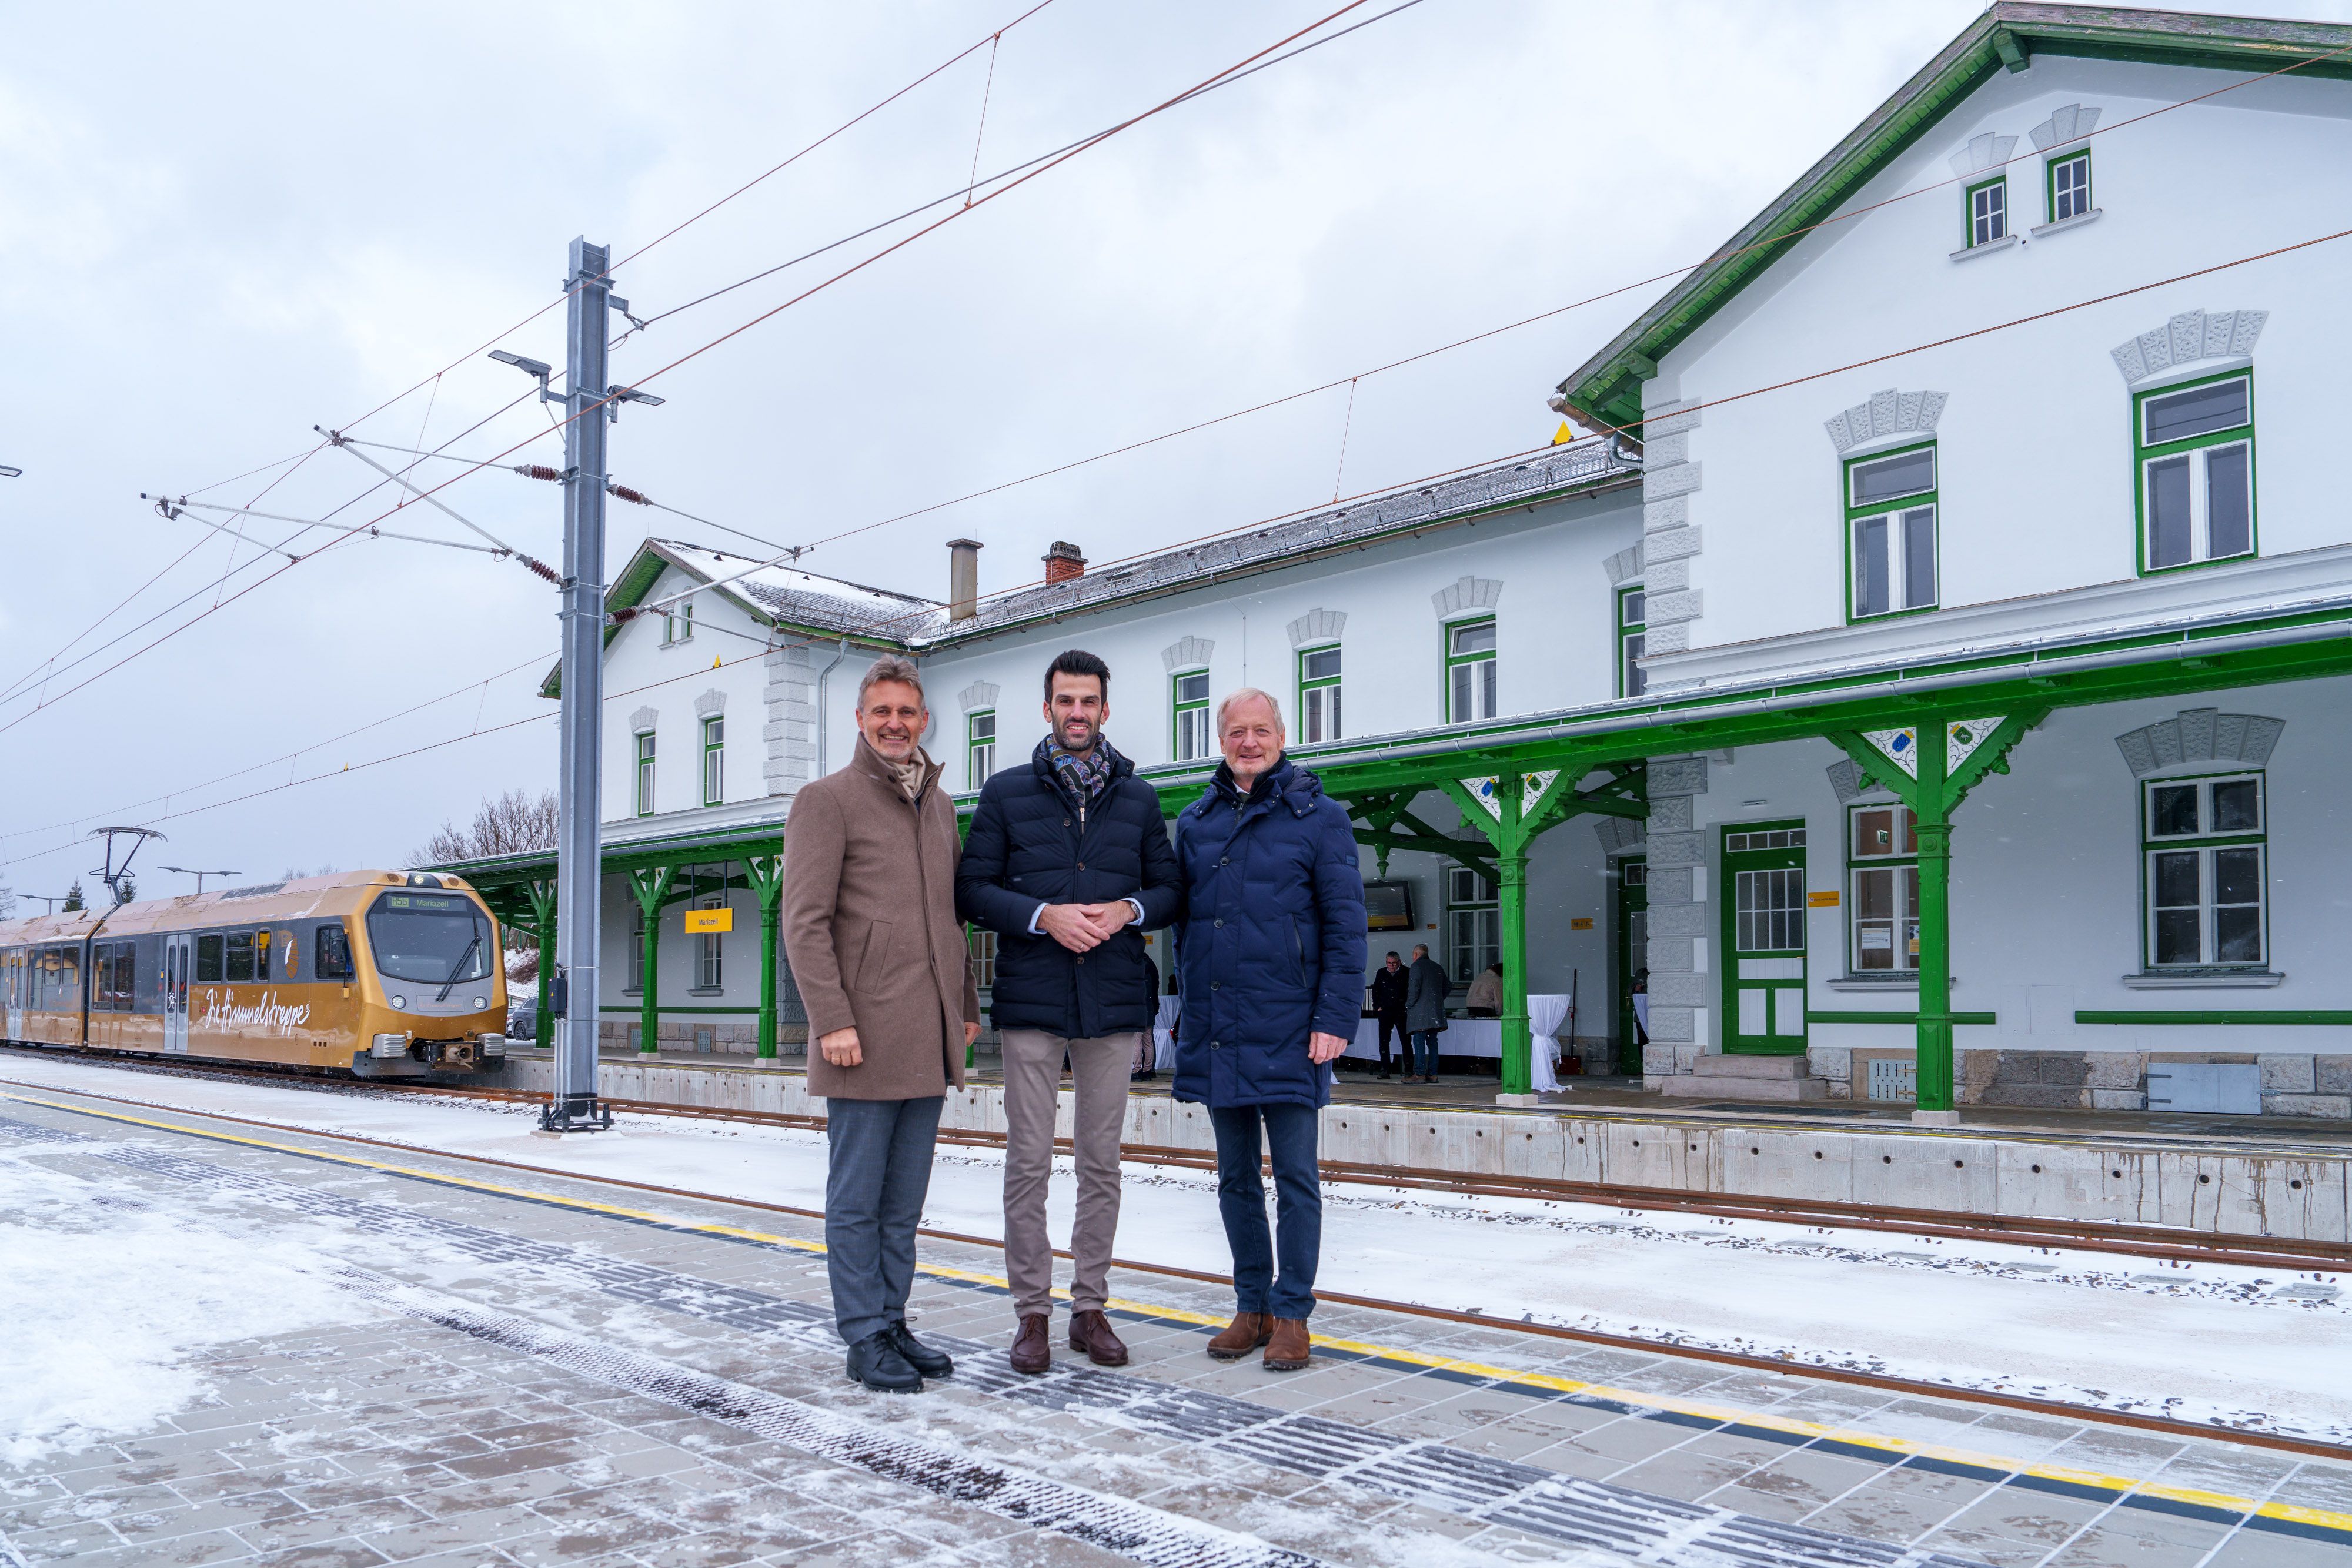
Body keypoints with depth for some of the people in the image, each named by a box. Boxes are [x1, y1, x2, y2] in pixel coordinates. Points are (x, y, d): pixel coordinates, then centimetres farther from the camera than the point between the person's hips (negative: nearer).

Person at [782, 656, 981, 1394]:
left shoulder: (940, 805, 16)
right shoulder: (826, 800, -4)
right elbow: (805, 923, -10)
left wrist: (967, 1004, 16)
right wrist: (832, 1021, -16)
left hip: (929, 1041, 6)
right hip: (865, 1038, -6)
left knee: (904, 1201, 13)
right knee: (857, 1199, 2)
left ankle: (892, 1324, 22)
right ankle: (865, 1339, 12)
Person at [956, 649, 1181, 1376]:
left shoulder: (1138, 797, 11)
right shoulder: (1006, 792, 5)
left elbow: (1170, 887, 11)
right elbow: (972, 890, 0)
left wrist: (1128, 909, -10)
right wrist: (1043, 915, -15)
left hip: (1114, 1002, 2)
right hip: (1031, 1001, -2)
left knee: (1102, 1161, 8)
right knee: (1028, 1163, 1)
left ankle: (1091, 1306, 20)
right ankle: (1032, 1311, 13)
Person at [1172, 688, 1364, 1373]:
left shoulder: (1320, 818, -2)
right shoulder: (1195, 822, 10)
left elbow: (1345, 927, -5)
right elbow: (1183, 923, 14)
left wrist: (1335, 1019, -12)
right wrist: (1189, 1010, 9)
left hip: (1287, 1030, -4)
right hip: (1215, 1031, 4)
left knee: (1295, 1178, 2)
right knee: (1236, 1178, 12)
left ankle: (1291, 1314, 13)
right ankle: (1252, 1306, 24)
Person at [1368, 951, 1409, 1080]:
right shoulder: (1381, 973, 7)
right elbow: (1375, 991, 16)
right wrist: (1378, 1007, 7)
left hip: (1402, 1012, -3)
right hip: (1385, 1012, 3)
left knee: (1406, 1041, 1)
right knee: (1384, 1041, 0)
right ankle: (1384, 1069, 5)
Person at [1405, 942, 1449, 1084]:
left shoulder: (1416, 966, -6)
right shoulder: (1438, 967, 16)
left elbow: (1414, 989, -16)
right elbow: (1447, 986, 21)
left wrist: (1409, 1005, -5)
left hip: (1421, 1012, -7)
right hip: (1436, 1012, 7)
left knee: (1419, 1042, -6)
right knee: (1432, 1042, 9)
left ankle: (1420, 1074, -9)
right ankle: (1432, 1074, 8)